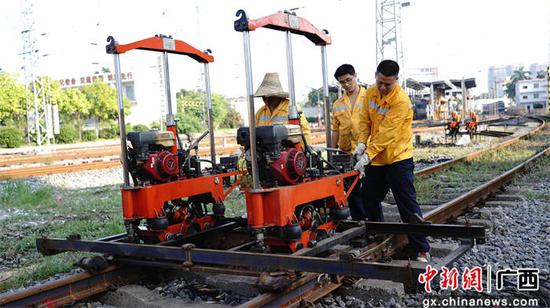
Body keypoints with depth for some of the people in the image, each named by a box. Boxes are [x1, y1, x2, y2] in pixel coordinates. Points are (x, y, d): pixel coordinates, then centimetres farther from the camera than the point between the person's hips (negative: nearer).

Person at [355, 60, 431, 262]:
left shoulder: (401, 100, -20)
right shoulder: (371, 92, 3)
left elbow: (386, 133, -25)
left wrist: (367, 156, -28)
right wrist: (362, 142, -8)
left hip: (398, 160, -7)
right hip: (376, 160, 8)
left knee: (408, 206, -4)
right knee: (369, 200, 16)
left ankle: (422, 250, 5)